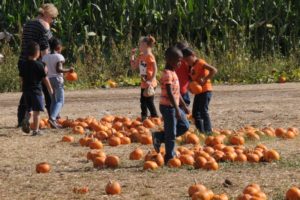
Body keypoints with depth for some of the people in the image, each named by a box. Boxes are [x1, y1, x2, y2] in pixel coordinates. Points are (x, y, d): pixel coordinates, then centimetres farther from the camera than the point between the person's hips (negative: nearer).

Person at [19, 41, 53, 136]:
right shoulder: (39, 65, -10)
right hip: (36, 90, -5)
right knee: (36, 110, 1)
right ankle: (35, 130, 0)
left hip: (26, 90, 5)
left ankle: (26, 119, -11)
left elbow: (22, 78, 11)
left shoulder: (23, 65, 4)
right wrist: (50, 89, 7)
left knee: (29, 109, 18)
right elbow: (45, 78, -6)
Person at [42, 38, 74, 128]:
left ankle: (54, 121, 12)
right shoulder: (59, 57, -9)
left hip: (48, 79, 7)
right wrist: (68, 70, -11)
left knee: (53, 100, 16)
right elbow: (58, 69, -19)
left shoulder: (45, 57, 7)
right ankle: (52, 118, -26)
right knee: (60, 101, -5)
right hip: (57, 79, -7)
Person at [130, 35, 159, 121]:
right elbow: (134, 66, 17)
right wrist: (132, 55, 9)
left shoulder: (149, 56, -15)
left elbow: (155, 69, -19)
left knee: (149, 102, -6)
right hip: (143, 84, 9)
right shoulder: (141, 56, 11)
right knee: (143, 102, 14)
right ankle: (143, 119, 22)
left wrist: (151, 80, -24)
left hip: (149, 84, -9)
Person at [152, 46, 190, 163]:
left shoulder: (173, 73, 13)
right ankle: (170, 157, 5)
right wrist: (177, 109, -27)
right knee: (171, 133, -3)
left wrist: (184, 106, 23)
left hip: (175, 106, 10)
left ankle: (159, 137, 16)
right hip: (168, 106, -10)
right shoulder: (168, 74, -18)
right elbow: (169, 93, -25)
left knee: (184, 126, 12)